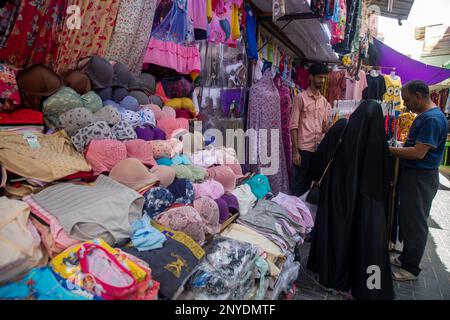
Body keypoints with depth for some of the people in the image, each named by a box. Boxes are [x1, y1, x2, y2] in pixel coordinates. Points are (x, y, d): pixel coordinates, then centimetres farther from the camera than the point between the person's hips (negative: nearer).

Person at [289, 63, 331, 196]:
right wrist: (295, 151, -14)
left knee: (309, 184, 13)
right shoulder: (301, 97, -4)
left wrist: (327, 128, -5)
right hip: (303, 149, -5)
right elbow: (293, 126, -8)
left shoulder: (324, 101, 14)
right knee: (298, 184, 1)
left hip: (318, 149, 6)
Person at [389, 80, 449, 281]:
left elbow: (418, 153, -25)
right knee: (407, 218, 19)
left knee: (415, 223, 2)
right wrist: (395, 148, 5)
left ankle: (411, 268, 16)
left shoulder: (432, 119, -21)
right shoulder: (424, 116, 11)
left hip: (421, 177, -10)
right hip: (412, 174, 10)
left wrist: (389, 150, -18)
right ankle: (406, 257, 34)